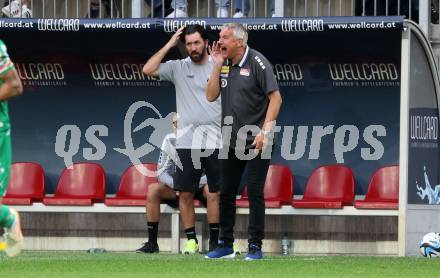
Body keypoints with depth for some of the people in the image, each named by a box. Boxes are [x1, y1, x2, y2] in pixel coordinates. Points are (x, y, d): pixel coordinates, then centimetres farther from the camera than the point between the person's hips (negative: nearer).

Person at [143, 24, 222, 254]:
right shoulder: (178, 67, 6)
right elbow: (148, 70, -5)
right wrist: (169, 45, -4)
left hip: (215, 139, -1)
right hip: (187, 139, 1)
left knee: (217, 191, 0)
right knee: (185, 193, 0)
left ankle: (217, 238, 7)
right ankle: (191, 239, 8)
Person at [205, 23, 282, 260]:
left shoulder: (257, 63, -12)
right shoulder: (224, 64, 6)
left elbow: (275, 98, -14)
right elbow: (211, 96, 3)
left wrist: (264, 131, -20)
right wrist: (217, 66, -7)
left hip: (256, 142, -7)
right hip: (231, 141, 7)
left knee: (254, 193, -4)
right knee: (226, 193, 10)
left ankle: (255, 247, 2)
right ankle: (225, 245, 19)